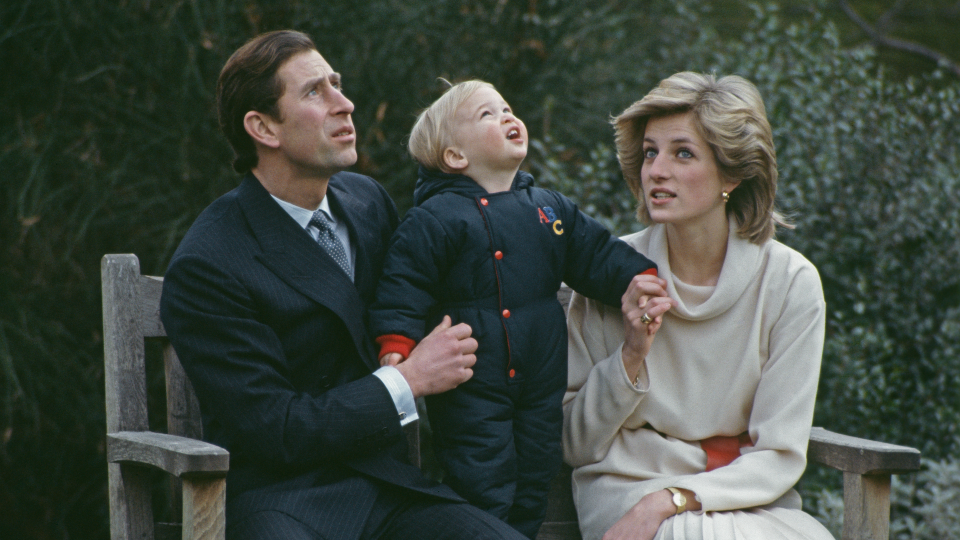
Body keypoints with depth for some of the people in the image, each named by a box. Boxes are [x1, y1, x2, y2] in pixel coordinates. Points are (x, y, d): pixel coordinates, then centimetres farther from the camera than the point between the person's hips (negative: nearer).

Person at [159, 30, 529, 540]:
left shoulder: (367, 199, 11)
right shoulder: (206, 267, -11)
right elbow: (273, 431, -13)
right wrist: (409, 379, -10)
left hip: (386, 479, 6)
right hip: (277, 494, -6)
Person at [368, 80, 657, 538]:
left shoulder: (549, 208, 11)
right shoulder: (435, 219, -7)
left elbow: (598, 255, 12)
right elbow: (402, 292, -10)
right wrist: (395, 351, -22)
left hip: (543, 384, 6)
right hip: (471, 391, -6)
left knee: (533, 498, 13)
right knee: (484, 499, -5)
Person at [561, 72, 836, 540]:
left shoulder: (790, 281, -5)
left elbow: (779, 453, -4)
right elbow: (576, 445, 2)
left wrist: (670, 500, -18)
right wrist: (632, 355, -13)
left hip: (748, 497, 1)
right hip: (629, 481, -1)